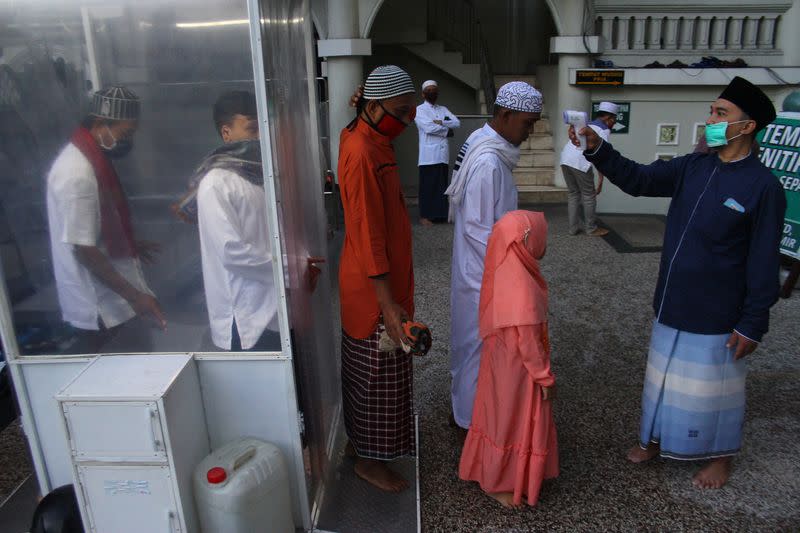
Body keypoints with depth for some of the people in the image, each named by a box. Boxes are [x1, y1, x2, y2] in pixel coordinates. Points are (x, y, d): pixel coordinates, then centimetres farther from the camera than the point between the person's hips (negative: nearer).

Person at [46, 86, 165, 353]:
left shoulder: (91, 158, 5)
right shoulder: (78, 173, -26)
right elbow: (84, 250, -26)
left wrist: (130, 244, 29)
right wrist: (134, 296, -24)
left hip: (110, 293, 9)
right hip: (97, 303, -9)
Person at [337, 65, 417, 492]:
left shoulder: (371, 140, 7)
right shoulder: (362, 154, -24)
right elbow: (367, 236, -27)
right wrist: (388, 303, -26)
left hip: (386, 277, 10)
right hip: (374, 286, -10)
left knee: (374, 372, 23)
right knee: (379, 374, 5)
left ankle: (366, 442, 43)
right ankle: (369, 460, 25)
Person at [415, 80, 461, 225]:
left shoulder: (443, 109, 19)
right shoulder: (419, 109, 2)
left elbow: (457, 123, 5)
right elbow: (428, 127, -12)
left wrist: (441, 122, -9)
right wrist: (447, 130, -2)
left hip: (443, 153, 5)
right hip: (428, 154, -5)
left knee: (441, 185, 7)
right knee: (427, 185, -4)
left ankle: (440, 214, 13)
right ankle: (425, 215, 1)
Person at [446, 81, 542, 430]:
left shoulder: (487, 149, 6)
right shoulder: (488, 163, -26)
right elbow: (479, 231, -25)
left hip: (480, 269, 10)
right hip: (484, 274, -10)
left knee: (473, 338, 22)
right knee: (481, 342, 6)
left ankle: (464, 407, 40)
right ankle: (470, 418, 24)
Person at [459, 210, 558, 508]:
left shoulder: (505, 272, -4)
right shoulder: (522, 288, -33)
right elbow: (528, 341, -26)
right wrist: (545, 377, -13)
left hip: (503, 360, 9)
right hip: (517, 369, -9)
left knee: (503, 419, 25)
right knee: (512, 423, 11)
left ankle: (492, 471, 45)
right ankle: (498, 484, 31)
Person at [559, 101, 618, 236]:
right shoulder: (604, 130, 4)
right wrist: (600, 180, -4)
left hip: (565, 158, 7)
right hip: (580, 161, -7)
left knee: (574, 193, 17)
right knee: (589, 195, 7)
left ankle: (574, 227, 21)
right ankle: (591, 228, 17)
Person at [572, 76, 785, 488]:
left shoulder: (763, 187, -15)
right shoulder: (692, 169, 1)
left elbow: (763, 264, -14)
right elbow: (637, 179, -5)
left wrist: (752, 325, -13)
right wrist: (597, 149, -20)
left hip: (716, 316, -5)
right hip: (671, 305, 6)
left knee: (712, 388, 12)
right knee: (665, 377, 20)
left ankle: (720, 457, 36)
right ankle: (659, 438, 41)